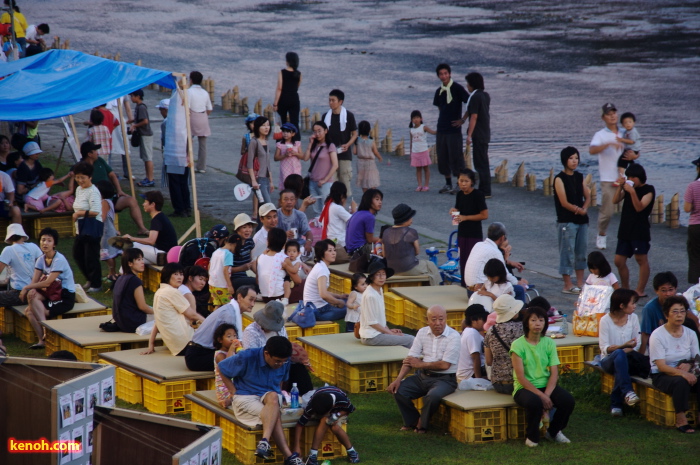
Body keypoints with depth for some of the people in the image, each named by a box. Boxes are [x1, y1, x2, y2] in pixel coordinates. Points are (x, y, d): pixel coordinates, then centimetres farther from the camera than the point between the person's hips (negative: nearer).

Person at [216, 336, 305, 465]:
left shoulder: (284, 362, 0)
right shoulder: (246, 357, -15)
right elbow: (221, 368, -2)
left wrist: (280, 391, 4)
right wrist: (233, 390, -4)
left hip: (271, 397, 4)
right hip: (245, 398, -4)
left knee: (273, 397, -38)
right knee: (274, 415, -34)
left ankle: (265, 442, -49)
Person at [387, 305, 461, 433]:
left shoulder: (453, 336, -12)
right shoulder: (422, 333, 5)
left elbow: (445, 365, -17)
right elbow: (410, 359, 2)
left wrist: (420, 364, -8)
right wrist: (398, 379, -12)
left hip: (444, 379, -6)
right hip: (423, 376, 6)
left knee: (433, 396, -35)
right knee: (399, 391, -13)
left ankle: (422, 424, -5)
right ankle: (412, 422, 8)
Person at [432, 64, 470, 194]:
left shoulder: (457, 88, -8)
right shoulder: (439, 91, 10)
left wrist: (463, 120, -10)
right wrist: (444, 118, 11)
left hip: (454, 129, -6)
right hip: (441, 129, 6)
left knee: (456, 157, -6)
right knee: (442, 157, 8)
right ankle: (448, 184, 19)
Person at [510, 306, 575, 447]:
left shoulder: (549, 343, 3)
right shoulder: (518, 345, -9)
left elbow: (554, 374, -2)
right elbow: (521, 377, -14)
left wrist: (547, 395, -20)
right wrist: (541, 396, -22)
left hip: (546, 386, 4)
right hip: (524, 388, -4)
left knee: (568, 401, -22)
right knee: (534, 402, -38)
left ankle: (553, 431, 7)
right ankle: (531, 437, -9)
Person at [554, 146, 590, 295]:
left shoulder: (579, 177, 11)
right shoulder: (560, 179, -9)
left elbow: (587, 197, 9)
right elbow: (564, 203, -14)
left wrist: (584, 209, -10)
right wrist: (579, 210, -9)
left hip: (582, 220, 7)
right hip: (567, 221, -7)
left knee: (581, 252, 10)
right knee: (567, 252, -4)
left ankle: (580, 283, 18)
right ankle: (568, 285, 0)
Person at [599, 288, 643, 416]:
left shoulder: (633, 318, 4)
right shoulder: (605, 320, -7)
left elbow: (637, 344, 3)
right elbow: (605, 349, -12)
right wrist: (624, 346, -29)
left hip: (625, 358, 4)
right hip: (608, 360, -4)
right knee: (619, 354, -37)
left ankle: (616, 403, -26)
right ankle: (627, 391, -51)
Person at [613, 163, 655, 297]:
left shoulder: (648, 190, -6)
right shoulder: (628, 187, 13)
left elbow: (639, 207, -17)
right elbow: (615, 201, 4)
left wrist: (632, 192, -27)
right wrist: (620, 187, -8)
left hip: (640, 230, -7)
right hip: (625, 229, 7)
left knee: (641, 259, -2)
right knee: (619, 261, 5)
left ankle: (640, 290, 1)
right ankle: (625, 289, 18)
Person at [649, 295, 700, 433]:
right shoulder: (657, 335, -9)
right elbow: (661, 366, -16)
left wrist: (688, 365, -15)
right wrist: (682, 373, -32)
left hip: (685, 373, 5)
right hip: (662, 376, -5)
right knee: (681, 382, -37)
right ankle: (680, 420, -30)